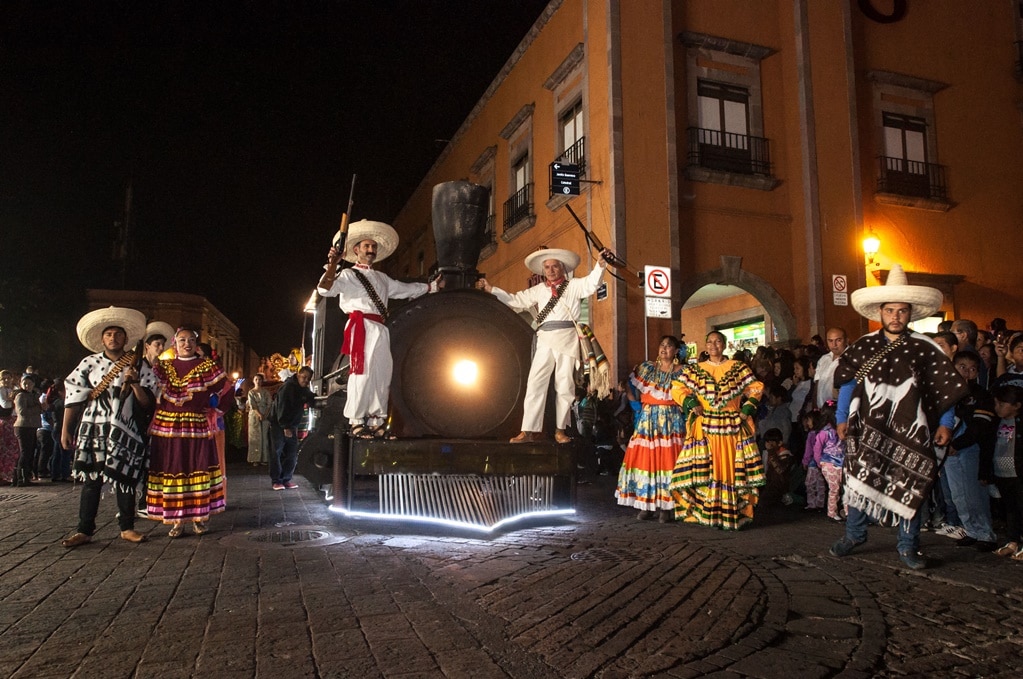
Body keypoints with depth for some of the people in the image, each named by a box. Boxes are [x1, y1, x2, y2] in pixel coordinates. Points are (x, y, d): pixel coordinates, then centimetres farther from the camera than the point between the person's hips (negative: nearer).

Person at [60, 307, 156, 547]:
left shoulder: (138, 366, 6)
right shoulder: (89, 363, 6)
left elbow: (147, 403, 3)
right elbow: (73, 396, 5)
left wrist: (134, 384, -15)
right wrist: (66, 429, 1)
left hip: (125, 431, 0)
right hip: (92, 429, 0)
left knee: (124, 479, 2)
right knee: (91, 479, -1)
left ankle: (127, 527, 13)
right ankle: (84, 530, 6)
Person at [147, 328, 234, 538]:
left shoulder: (208, 366, 6)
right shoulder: (163, 366, 12)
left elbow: (225, 392, 6)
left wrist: (211, 403, -2)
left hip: (197, 427, -2)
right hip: (166, 427, 2)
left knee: (198, 469, 0)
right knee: (171, 470, 2)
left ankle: (200, 517, 12)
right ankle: (176, 520, 12)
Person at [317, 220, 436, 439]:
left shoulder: (381, 278, 27)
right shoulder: (349, 275, 5)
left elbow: (405, 289, 35)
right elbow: (325, 289, -12)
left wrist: (431, 286, 34)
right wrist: (332, 265, -28)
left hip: (380, 330, 7)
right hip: (361, 328, -7)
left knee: (382, 375, 5)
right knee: (362, 373, -13)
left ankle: (377, 423, 12)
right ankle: (357, 423, -9)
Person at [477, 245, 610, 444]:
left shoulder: (574, 285, 6)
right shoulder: (539, 289, 16)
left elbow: (591, 284, -11)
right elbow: (516, 300, 17)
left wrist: (600, 265, -28)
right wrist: (491, 290, 11)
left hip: (567, 338, -3)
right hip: (545, 339, 3)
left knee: (564, 385, 2)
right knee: (535, 383, -3)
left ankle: (560, 430, 12)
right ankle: (530, 430, 0)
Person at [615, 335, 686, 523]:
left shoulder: (682, 372, 4)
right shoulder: (647, 367, 11)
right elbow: (636, 391, 11)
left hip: (671, 421, -2)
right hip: (648, 419, 2)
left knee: (668, 460, -6)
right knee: (645, 459, -1)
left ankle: (665, 506, 0)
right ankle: (646, 504, 7)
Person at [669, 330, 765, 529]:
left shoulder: (738, 368, 9)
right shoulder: (696, 369, 9)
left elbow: (756, 388, 9)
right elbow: (677, 389, 5)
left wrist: (746, 410, -2)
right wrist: (692, 405, -9)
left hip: (733, 427, 0)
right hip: (705, 427, 0)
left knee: (733, 469, 0)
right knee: (707, 470, -3)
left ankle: (735, 513, 8)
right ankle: (711, 514, 5)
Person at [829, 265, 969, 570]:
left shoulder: (925, 348, 0)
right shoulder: (863, 346, 3)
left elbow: (946, 388, 3)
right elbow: (847, 383, 8)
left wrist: (945, 424, -2)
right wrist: (842, 418, 5)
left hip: (910, 433, -1)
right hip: (868, 430, 1)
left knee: (909, 488, 6)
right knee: (858, 481, 3)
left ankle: (908, 546, 22)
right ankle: (854, 534, 23)